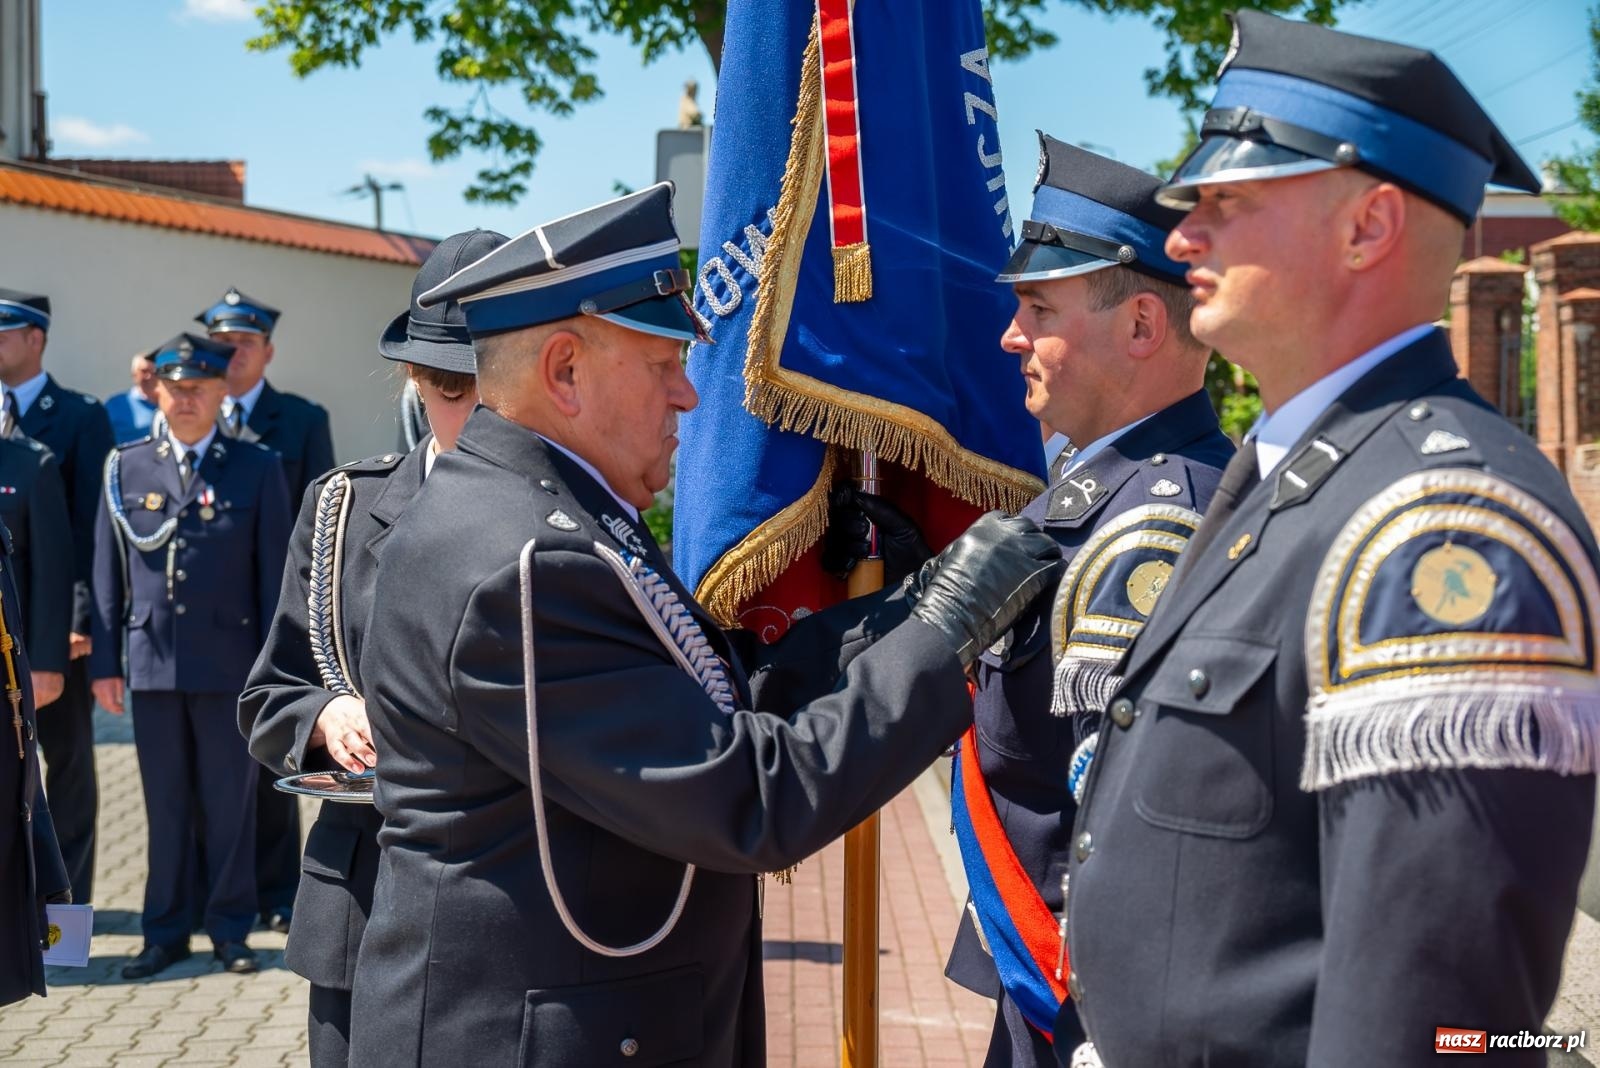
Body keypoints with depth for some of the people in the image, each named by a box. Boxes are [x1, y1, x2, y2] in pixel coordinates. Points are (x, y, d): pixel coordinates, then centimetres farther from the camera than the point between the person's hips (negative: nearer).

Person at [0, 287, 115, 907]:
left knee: (67, 756, 5)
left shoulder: (80, 416, -1)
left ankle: (66, 897, 13)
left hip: (55, 616, -3)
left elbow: (93, 524, -6)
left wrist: (85, 615, -13)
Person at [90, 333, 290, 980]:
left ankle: (230, 929, 18)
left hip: (229, 664, -1)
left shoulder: (258, 468, 2)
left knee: (230, 803, 6)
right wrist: (104, 661, 3)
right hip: (152, 661, 2)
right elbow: (108, 572, 7)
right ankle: (166, 932, 19)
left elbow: (275, 574, 1)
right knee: (165, 804, 9)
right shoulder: (125, 468, 7)